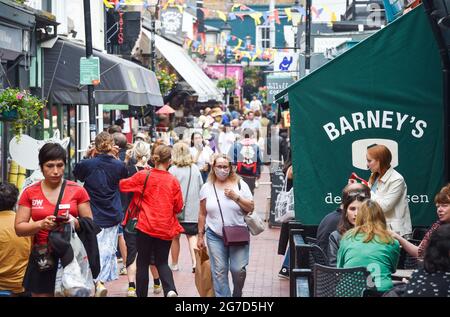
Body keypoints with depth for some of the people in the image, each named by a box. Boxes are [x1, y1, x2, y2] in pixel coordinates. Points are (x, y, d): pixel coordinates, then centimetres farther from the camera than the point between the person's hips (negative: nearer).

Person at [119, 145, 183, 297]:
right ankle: (170, 289, -12)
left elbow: (123, 185, 1)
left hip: (145, 227, -1)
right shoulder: (173, 181, -4)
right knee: (162, 262, 12)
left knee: (143, 263, 10)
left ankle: (141, 294, 13)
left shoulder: (143, 175, -6)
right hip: (166, 229, 1)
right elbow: (178, 207, 2)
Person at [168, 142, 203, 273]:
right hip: (193, 209, 3)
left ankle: (174, 264, 19)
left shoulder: (173, 170, -12)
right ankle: (195, 261, -6)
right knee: (192, 235, 9)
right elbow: (201, 187, 8)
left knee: (175, 237, 10)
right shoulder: (195, 169, 1)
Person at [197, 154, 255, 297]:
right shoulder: (207, 187, 5)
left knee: (238, 270, -4)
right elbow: (202, 214, 10)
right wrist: (200, 236, 9)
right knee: (219, 272, -1)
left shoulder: (240, 185, 2)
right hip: (215, 236, 1)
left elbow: (251, 208, 1)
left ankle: (237, 294, 22)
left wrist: (236, 197, -13)